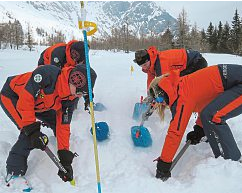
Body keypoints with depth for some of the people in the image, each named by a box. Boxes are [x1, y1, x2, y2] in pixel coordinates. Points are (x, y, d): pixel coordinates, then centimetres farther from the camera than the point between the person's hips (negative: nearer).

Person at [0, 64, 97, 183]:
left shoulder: (69, 98, -16)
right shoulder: (48, 74, -37)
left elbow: (63, 125, -13)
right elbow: (26, 98, -37)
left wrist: (65, 158, -16)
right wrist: (31, 129, -38)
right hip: (11, 96, -6)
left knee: (57, 121, 1)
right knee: (29, 133, -24)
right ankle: (14, 172, -7)